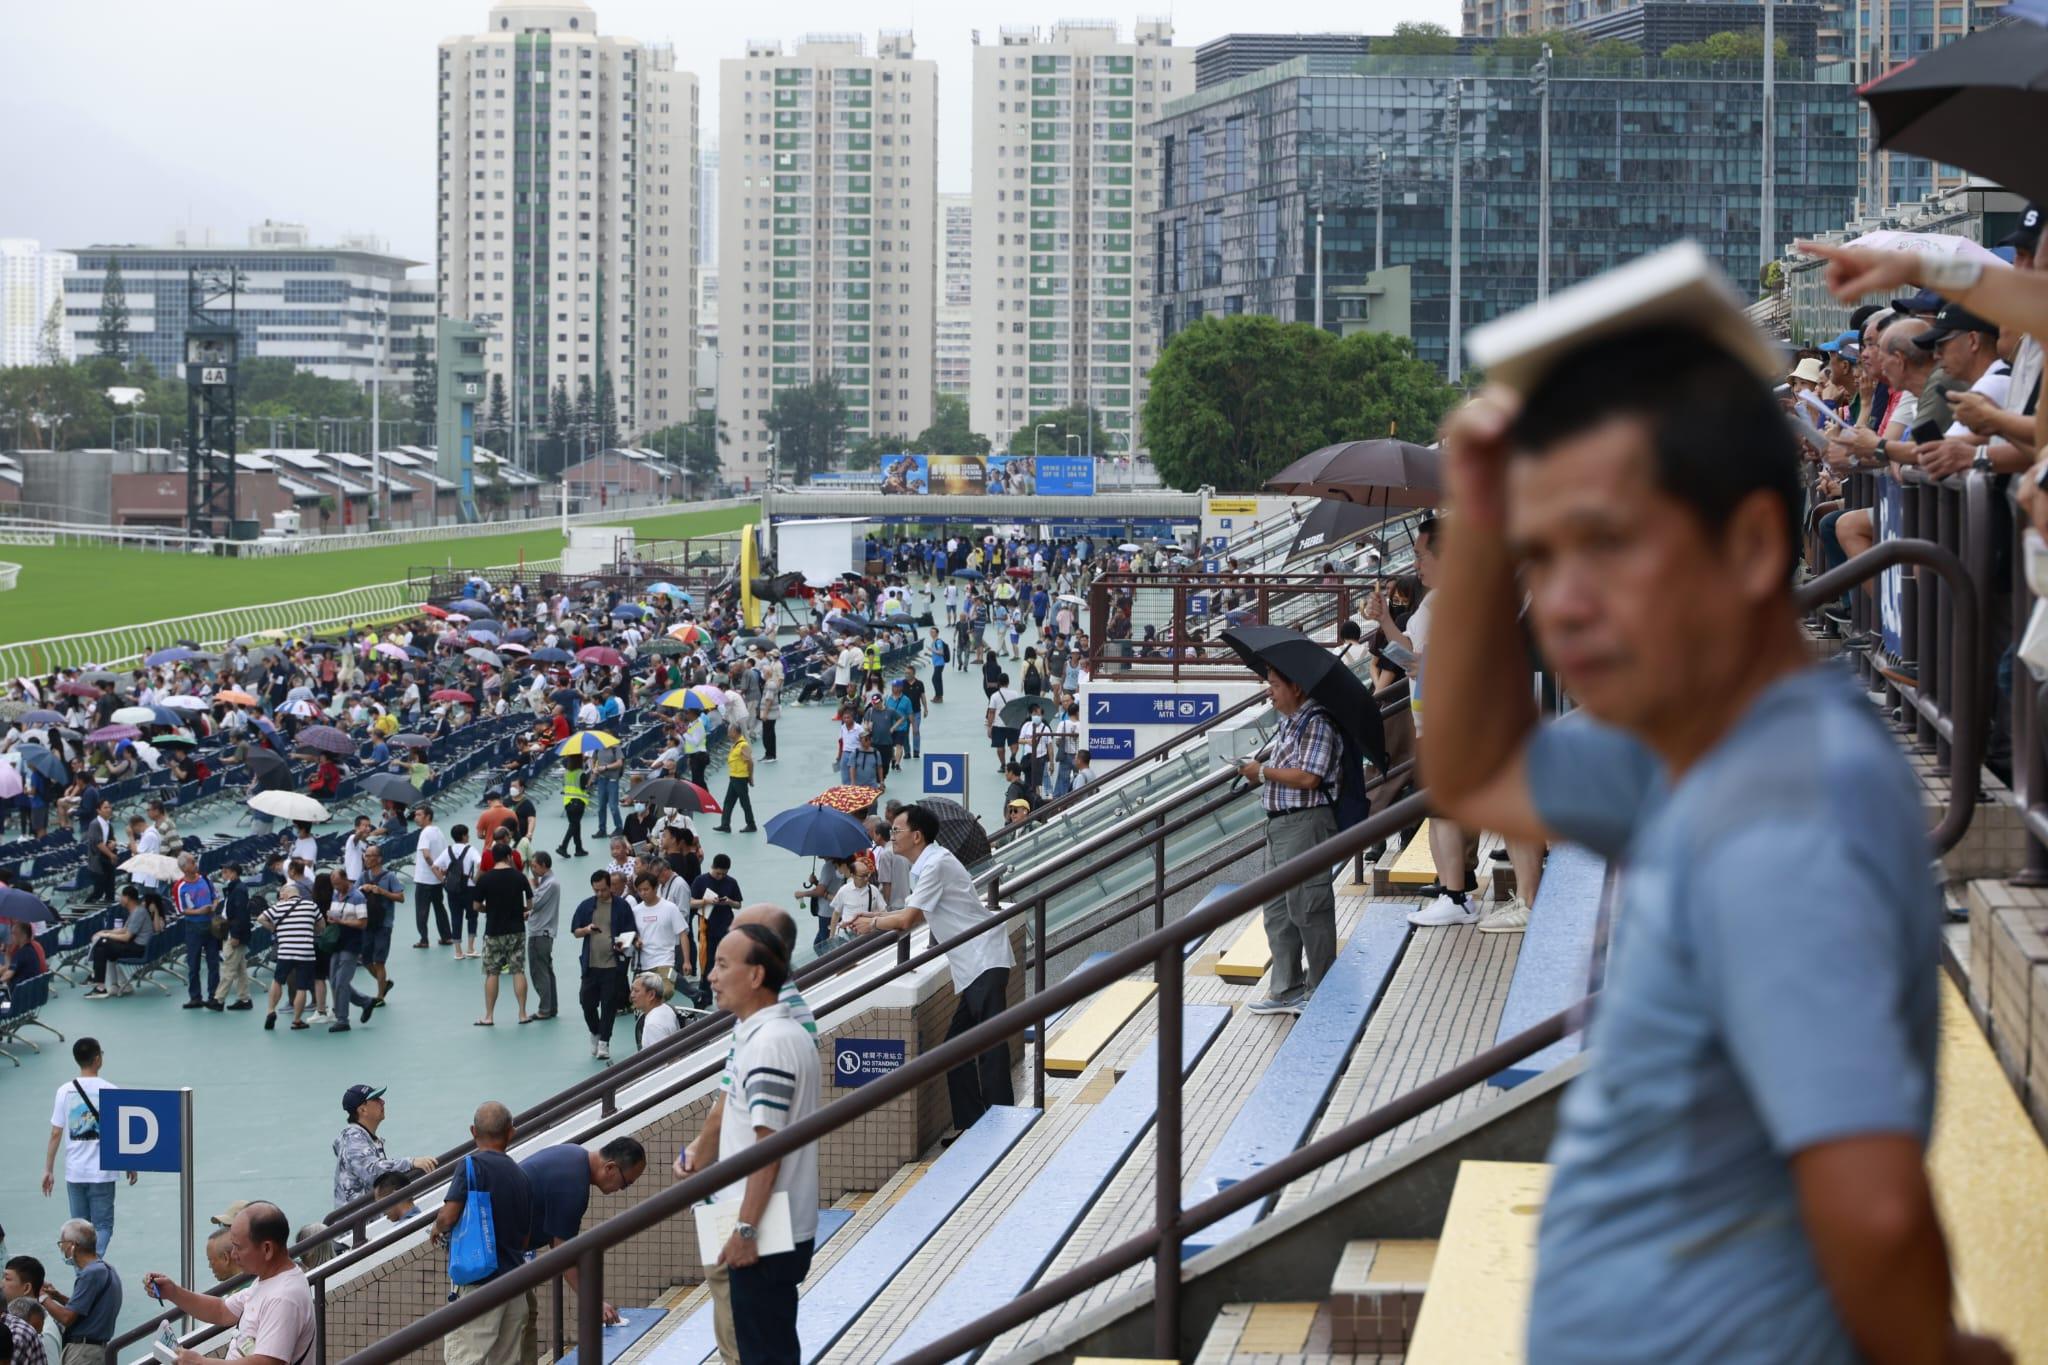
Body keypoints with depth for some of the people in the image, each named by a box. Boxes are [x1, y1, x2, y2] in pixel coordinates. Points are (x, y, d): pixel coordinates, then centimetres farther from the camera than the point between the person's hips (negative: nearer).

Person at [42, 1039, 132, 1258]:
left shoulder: (65, 1091, -3)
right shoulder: (111, 1091, -8)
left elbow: (55, 1134, -3)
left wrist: (48, 1170, 5)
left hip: (74, 1172, 2)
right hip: (102, 1172, -2)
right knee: (102, 1226, 4)